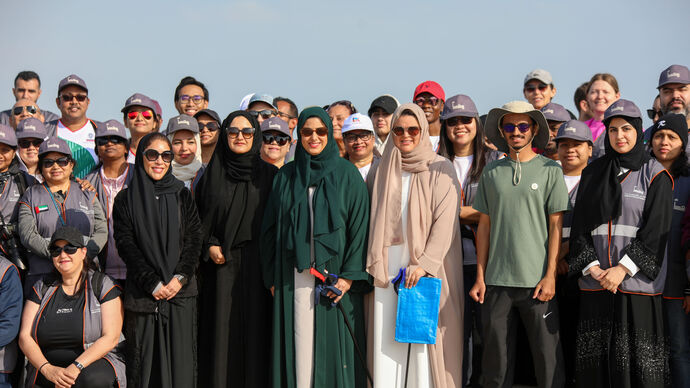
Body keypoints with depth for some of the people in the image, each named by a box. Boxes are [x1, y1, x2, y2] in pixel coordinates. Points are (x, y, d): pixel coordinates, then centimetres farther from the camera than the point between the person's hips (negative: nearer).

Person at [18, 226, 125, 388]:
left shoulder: (103, 285, 1)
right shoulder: (42, 288, 11)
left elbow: (111, 338, -8)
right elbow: (25, 337, 3)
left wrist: (77, 367, -20)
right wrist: (47, 369, -15)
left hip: (95, 362, -2)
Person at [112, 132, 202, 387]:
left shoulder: (182, 196, 10)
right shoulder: (126, 199, 5)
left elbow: (194, 240, 4)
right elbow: (126, 245, -2)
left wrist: (180, 278, -10)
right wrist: (153, 283, -11)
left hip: (181, 291, 1)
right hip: (142, 293, -1)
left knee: (180, 360, -1)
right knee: (144, 362, 0)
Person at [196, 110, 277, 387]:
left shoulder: (269, 174, 5)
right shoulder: (212, 173, 8)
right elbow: (199, 217, 10)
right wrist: (210, 246, -4)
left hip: (256, 266, -1)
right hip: (220, 263, 1)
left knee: (254, 329, 0)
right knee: (222, 330, 0)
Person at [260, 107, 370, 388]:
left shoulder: (347, 174, 4)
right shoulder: (285, 176, 12)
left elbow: (360, 226, -1)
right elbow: (271, 228, 13)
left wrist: (350, 275, -10)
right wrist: (272, 277, 5)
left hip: (334, 277, -2)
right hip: (294, 279, 2)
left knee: (333, 347, -1)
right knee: (299, 347, 0)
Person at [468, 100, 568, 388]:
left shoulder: (550, 170, 3)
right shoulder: (491, 172, 10)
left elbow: (556, 225, 1)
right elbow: (485, 225, 11)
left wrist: (550, 275, -7)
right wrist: (480, 276, 6)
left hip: (536, 279, -2)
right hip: (497, 279, 2)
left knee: (547, 356, 0)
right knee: (496, 358, 5)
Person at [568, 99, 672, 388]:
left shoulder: (654, 175, 2)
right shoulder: (593, 173, 12)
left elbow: (655, 231, -6)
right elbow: (579, 226, 8)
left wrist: (622, 269, -14)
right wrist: (591, 267, -6)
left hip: (636, 281, -3)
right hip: (595, 284, 3)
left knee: (638, 360, -3)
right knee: (594, 359, 4)